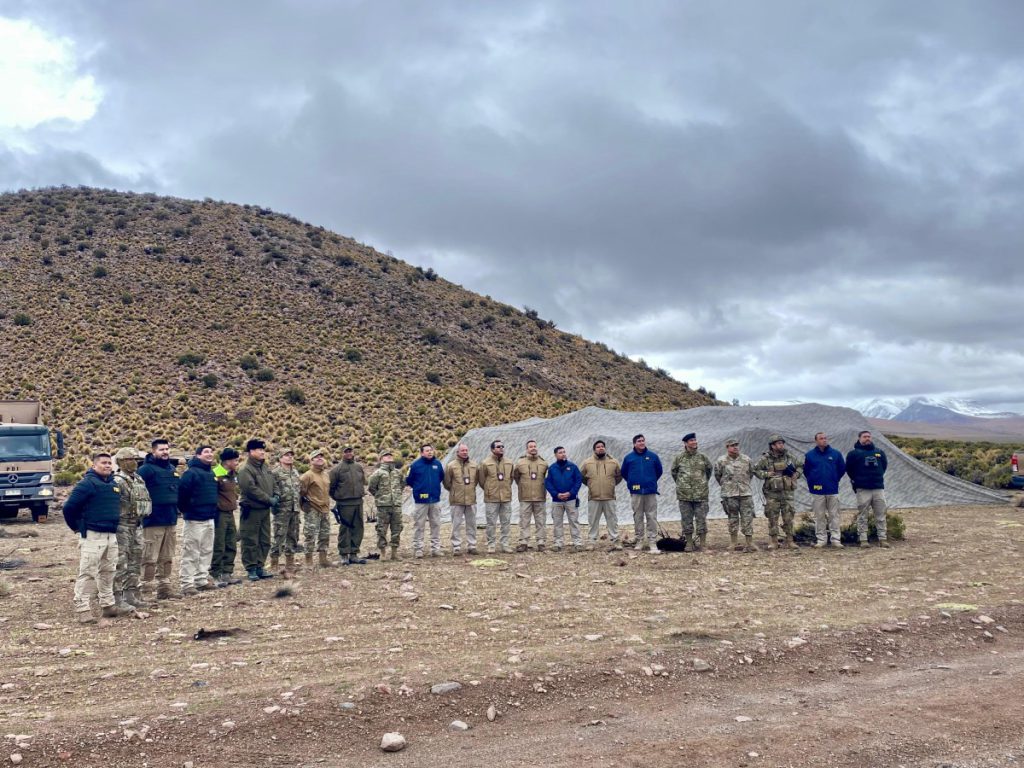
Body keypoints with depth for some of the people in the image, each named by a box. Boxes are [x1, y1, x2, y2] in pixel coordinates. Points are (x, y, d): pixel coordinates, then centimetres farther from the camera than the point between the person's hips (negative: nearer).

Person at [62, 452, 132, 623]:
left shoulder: (113, 484, 12)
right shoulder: (87, 483, -12)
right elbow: (69, 507, -15)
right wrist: (76, 526, -5)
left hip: (111, 535, 8)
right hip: (92, 535, -8)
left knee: (108, 572, 15)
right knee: (87, 573, -5)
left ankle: (108, 605, 25)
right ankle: (83, 609, 1)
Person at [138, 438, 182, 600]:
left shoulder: (172, 468, 14)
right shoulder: (146, 469, -11)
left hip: (171, 521, 8)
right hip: (154, 521, -8)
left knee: (167, 558, 15)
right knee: (150, 558, -3)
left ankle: (165, 587, 23)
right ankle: (146, 590, 4)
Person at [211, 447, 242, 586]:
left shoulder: (234, 474, 11)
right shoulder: (216, 474, -17)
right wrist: (216, 507, -14)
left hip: (230, 513, 9)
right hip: (220, 514, -9)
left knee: (231, 546, 12)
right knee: (219, 547, -1)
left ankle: (227, 573, 21)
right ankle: (216, 575, 9)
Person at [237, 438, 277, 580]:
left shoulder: (265, 467, 12)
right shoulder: (245, 470, -14)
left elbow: (271, 484, 21)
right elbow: (251, 489, -21)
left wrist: (275, 497, 3)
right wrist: (269, 500, -17)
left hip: (265, 509, 8)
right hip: (251, 510, -8)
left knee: (265, 541, 12)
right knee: (250, 542, 0)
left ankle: (260, 567, 21)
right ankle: (251, 569, 9)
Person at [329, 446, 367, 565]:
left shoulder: (359, 467, 10)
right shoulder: (337, 469, -5)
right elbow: (331, 487, -1)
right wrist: (337, 498, 1)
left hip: (358, 502, 5)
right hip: (344, 504, -5)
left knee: (358, 529, 8)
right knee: (344, 529, -2)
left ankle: (354, 554, 17)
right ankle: (344, 555, 5)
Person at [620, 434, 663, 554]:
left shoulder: (653, 456, 2)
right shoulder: (629, 457, 2)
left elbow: (659, 471, 13)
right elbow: (624, 473, 12)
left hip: (651, 492, 0)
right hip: (636, 492, 0)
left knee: (652, 517, -3)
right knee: (638, 517, 7)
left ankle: (652, 543, -2)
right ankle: (639, 542, 16)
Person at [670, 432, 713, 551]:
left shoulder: (702, 457, 4)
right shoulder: (679, 458, 1)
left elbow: (709, 470, 18)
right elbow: (674, 472, 14)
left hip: (701, 495, 0)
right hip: (684, 495, 0)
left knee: (701, 520, 1)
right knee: (687, 521, 5)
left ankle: (703, 545, 7)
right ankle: (689, 545, 13)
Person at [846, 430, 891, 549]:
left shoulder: (880, 452, 12)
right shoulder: (854, 453, 1)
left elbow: (884, 465, 21)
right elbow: (849, 469, 4)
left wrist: (878, 477, 15)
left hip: (879, 488, 3)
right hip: (863, 490, -3)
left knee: (881, 515, 3)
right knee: (862, 516, -1)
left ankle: (883, 539, 7)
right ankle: (863, 540, 1)